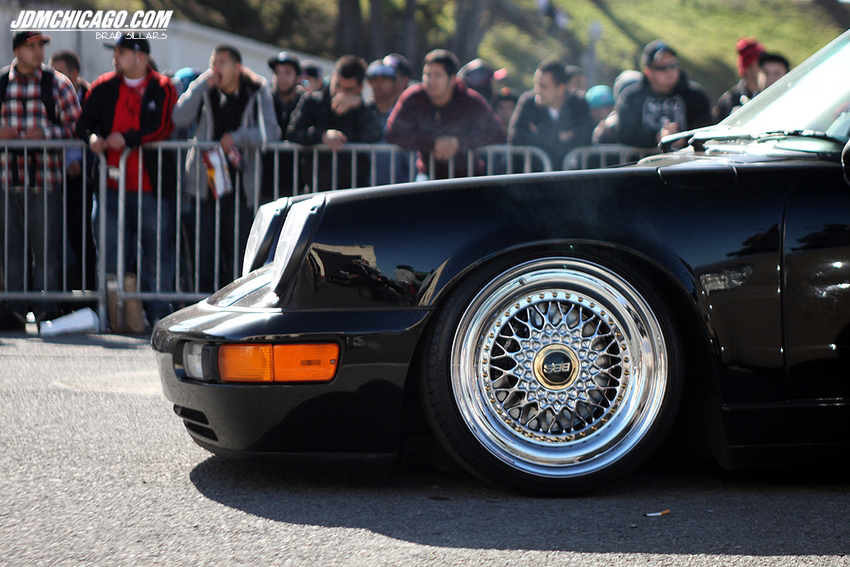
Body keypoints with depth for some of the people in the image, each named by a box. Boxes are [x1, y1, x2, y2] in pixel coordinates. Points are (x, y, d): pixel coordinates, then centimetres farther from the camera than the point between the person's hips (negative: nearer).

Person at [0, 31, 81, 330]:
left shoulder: (57, 83, 4)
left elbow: (75, 126, 1)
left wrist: (44, 133, -14)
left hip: (45, 179, -2)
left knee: (47, 247, -3)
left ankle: (47, 310, 5)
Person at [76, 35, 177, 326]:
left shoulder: (163, 89, 1)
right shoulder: (104, 88, 11)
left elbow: (164, 129, -10)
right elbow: (83, 124, 10)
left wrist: (128, 138, -21)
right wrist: (92, 137, -12)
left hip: (152, 186, -3)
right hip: (113, 184, 3)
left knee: (156, 250, 1)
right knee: (112, 253, 5)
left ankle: (158, 312, 9)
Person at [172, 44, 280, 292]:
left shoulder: (257, 93, 5)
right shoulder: (205, 92, 8)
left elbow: (271, 131, -6)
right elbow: (180, 118, -8)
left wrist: (237, 137, -19)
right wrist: (203, 84, -11)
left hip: (240, 185, -1)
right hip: (204, 184, 1)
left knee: (237, 257, 1)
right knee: (204, 256, -2)